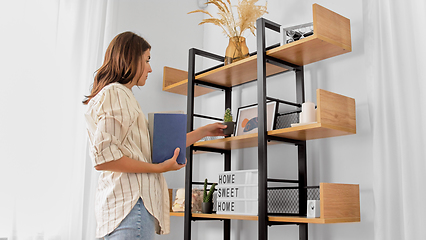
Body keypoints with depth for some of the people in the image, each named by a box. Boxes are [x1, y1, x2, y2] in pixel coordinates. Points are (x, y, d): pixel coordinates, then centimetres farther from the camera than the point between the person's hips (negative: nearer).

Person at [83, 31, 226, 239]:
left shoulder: (124, 97, 24)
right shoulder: (114, 93, -7)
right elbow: (103, 158, -17)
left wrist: (204, 131, 26)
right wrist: (158, 168, -13)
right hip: (130, 206, -10)